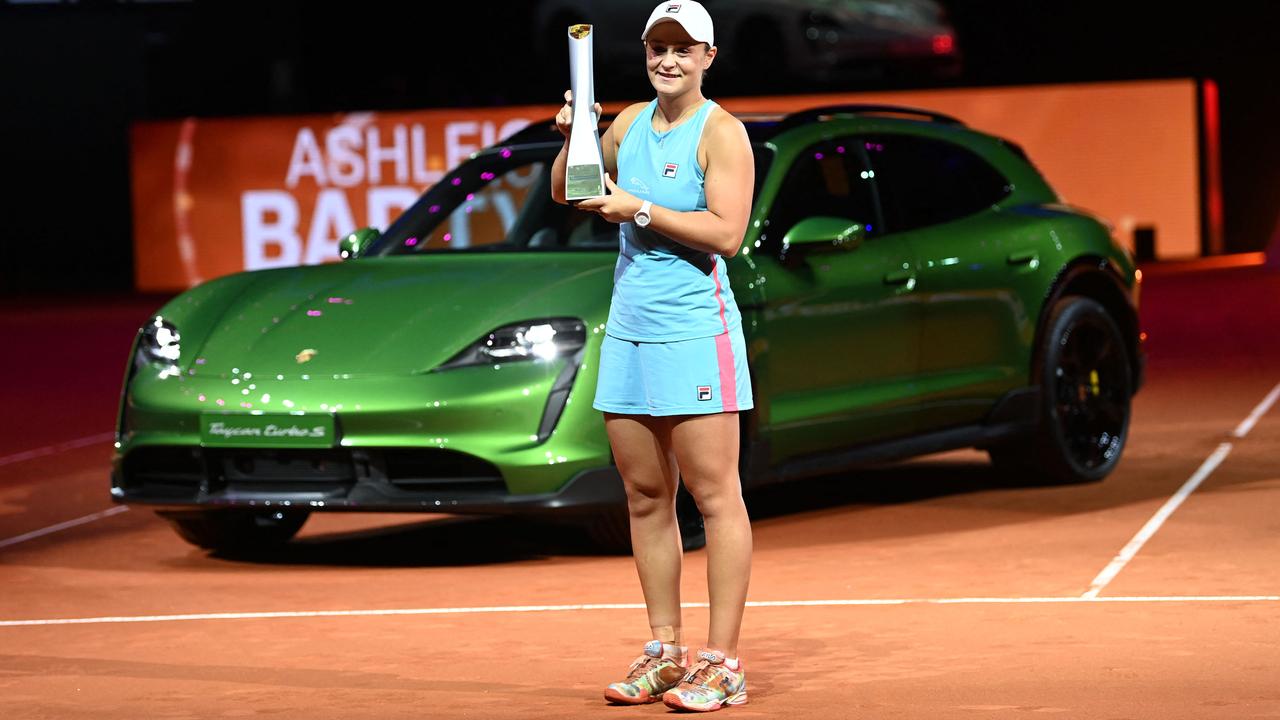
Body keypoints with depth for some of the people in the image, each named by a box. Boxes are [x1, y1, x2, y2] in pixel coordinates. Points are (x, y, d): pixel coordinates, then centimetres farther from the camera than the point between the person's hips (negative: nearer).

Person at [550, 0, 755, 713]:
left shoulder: (721, 132, -6)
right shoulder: (630, 122, 14)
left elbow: (726, 232, -15)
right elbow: (565, 193, 22)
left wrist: (637, 208, -15)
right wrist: (571, 138, 4)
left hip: (696, 333, -7)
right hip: (628, 332, 7)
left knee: (715, 495, -4)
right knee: (646, 498, 8)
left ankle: (723, 663, -3)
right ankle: (666, 651, 14)